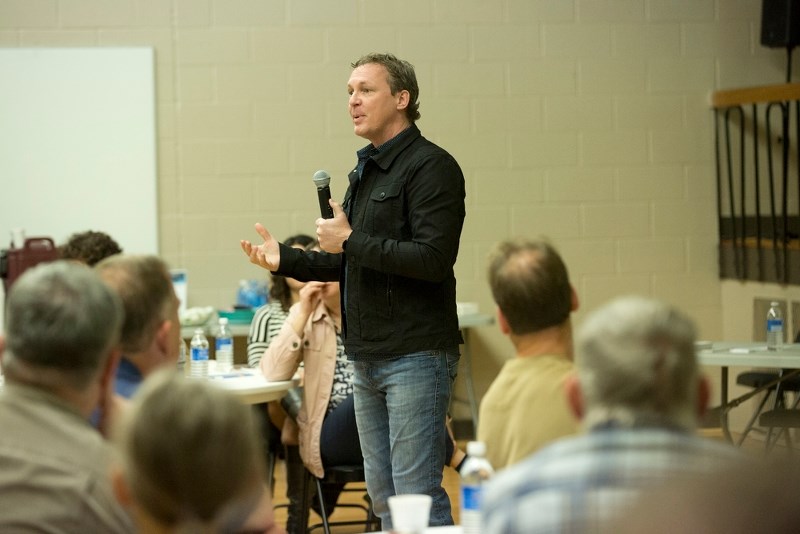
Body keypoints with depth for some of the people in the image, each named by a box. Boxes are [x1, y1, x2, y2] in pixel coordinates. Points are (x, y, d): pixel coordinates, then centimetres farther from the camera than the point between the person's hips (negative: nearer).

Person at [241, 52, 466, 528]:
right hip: (368, 359, 9)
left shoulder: (431, 166, -11)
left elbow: (433, 259, -22)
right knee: (383, 494, 12)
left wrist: (350, 241, -16)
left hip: (416, 357, -9)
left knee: (417, 493, -9)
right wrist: (284, 259, 12)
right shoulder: (365, 172, 17)